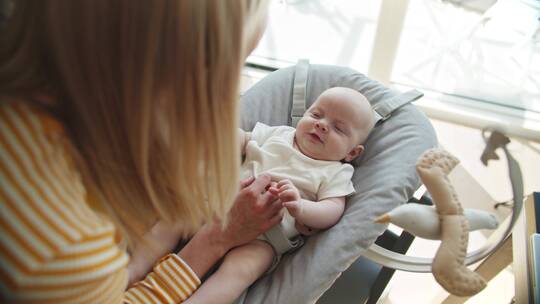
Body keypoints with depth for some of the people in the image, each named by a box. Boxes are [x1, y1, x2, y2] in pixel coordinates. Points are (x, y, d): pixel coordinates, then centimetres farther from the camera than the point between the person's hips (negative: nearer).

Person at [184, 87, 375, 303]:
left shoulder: (335, 173, 5)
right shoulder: (279, 134, 15)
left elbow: (333, 211, -8)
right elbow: (242, 140, 21)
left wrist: (300, 207, -29)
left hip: (263, 236, -5)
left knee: (240, 269, -31)